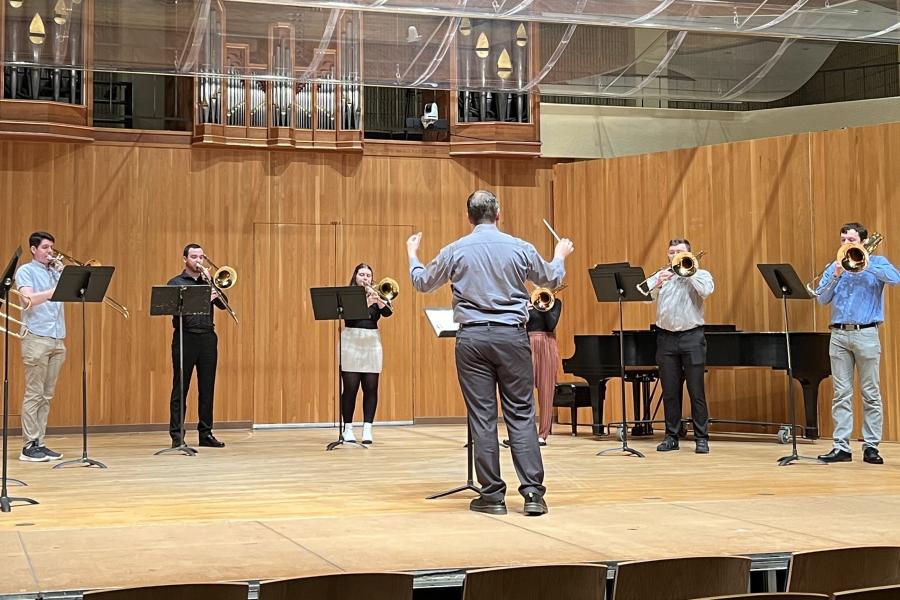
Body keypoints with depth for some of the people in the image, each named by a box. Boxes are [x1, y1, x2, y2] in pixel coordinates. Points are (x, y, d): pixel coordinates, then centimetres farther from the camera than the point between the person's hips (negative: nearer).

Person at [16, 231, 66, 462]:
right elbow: (30, 299, -15)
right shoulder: (26, 271, 1)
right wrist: (57, 289, -24)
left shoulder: (56, 271, 19)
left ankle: (39, 443, 11)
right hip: (36, 338, -6)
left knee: (47, 395, 7)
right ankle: (29, 446, -4)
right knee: (34, 394, -6)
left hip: (58, 339, 6)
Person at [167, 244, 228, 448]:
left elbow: (222, 305, 5)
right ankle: (177, 435, -1)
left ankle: (206, 433, 11)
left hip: (207, 337, 4)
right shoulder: (176, 283, 5)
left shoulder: (208, 282, 16)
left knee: (207, 388, 5)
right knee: (180, 388, -3)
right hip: (186, 337, -4)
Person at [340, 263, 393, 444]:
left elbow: (387, 312, -6)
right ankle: (348, 429, 6)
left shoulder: (376, 294, 11)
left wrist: (378, 299, -24)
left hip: (372, 343, 3)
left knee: (371, 388, -1)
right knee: (350, 387, -2)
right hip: (351, 343, -3)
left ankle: (367, 429, 1)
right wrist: (367, 303, -28)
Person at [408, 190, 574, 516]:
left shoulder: (455, 251, 0)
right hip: (511, 336, 0)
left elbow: (422, 283, 16)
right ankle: (533, 492, 0)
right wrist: (560, 256, 38)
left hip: (472, 337, 0)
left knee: (482, 417, 4)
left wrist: (411, 255, 35)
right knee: (521, 415, 4)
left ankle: (492, 495, 6)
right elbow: (551, 279, 17)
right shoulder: (520, 248, 0)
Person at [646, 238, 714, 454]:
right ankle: (671, 436, 13)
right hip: (666, 337, 3)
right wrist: (658, 284, -19)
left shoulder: (700, 274, 6)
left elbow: (706, 291, -16)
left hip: (691, 336, -3)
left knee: (696, 390, -2)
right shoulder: (660, 275, 12)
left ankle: (701, 438, 3)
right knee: (670, 391, 6)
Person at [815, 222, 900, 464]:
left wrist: (866, 265, -16)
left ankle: (871, 446, 7)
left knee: (871, 394, 1)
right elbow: (822, 299, 5)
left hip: (866, 334, -3)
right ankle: (841, 446, 3)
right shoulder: (833, 267, 13)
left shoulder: (876, 262, 5)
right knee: (841, 394, 2)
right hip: (839, 335, 3)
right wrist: (836, 276, -9)